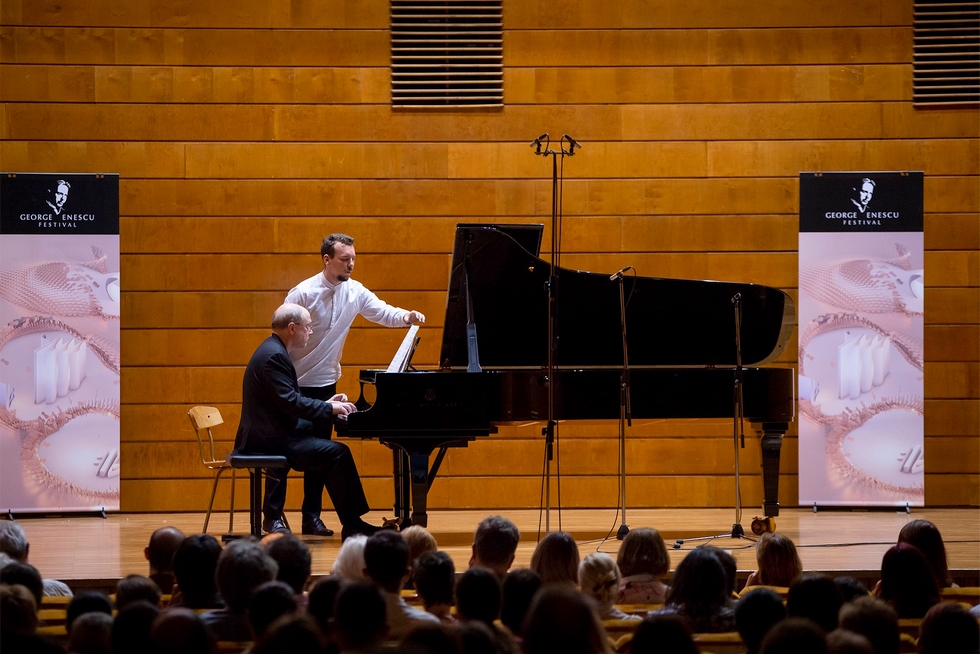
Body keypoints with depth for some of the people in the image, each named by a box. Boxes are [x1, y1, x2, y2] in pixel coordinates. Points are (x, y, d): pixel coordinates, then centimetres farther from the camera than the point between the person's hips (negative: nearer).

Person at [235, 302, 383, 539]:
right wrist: (330, 409, -15)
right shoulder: (274, 356, -18)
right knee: (337, 452, -16)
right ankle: (352, 525, -11)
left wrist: (326, 404, 11)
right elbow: (290, 403, -24)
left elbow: (289, 399, 20)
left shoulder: (274, 351, 16)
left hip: (270, 433, 11)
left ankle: (311, 517, 22)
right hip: (269, 439, -11)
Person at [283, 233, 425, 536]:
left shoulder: (354, 291, -1)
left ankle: (311, 517, 15)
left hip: (324, 385, 5)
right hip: (294, 383, -5)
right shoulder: (303, 293, -18)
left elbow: (382, 312, -1)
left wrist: (406, 316, -23)